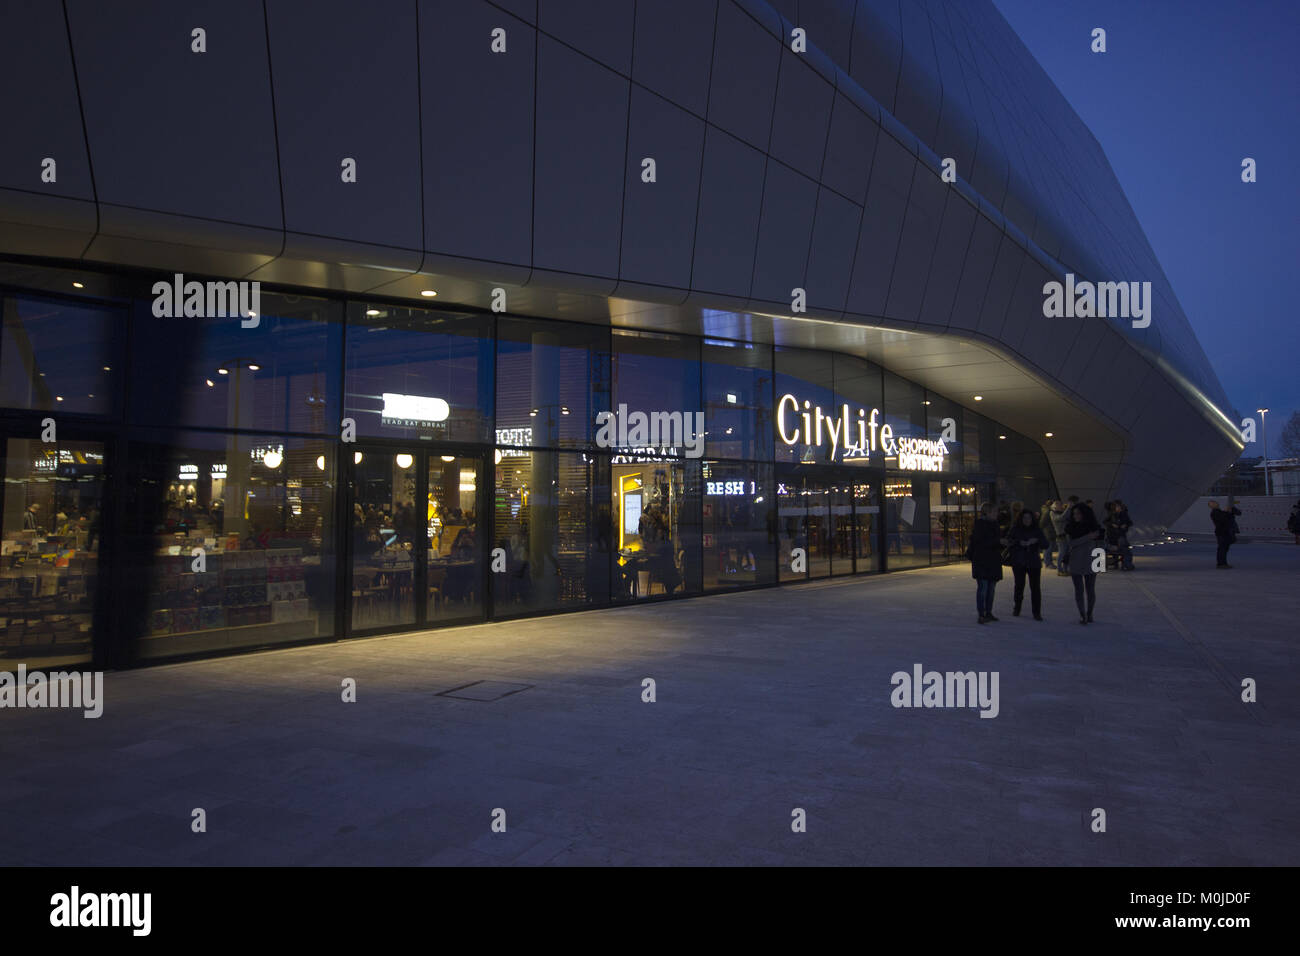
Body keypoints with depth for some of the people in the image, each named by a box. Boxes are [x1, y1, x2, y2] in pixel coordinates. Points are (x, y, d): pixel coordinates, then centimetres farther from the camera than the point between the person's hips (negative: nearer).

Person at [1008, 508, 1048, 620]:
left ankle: (1037, 613, -2)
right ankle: (1017, 609, 25)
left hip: (1034, 563, 0)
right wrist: (1019, 543, -17)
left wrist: (1036, 541, -17)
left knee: (1035, 587, -6)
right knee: (1019, 585, 5)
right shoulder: (1016, 530, 5)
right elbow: (1008, 541, -2)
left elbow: (1046, 544, 1)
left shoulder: (1037, 530, 7)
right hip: (1018, 563, 0)